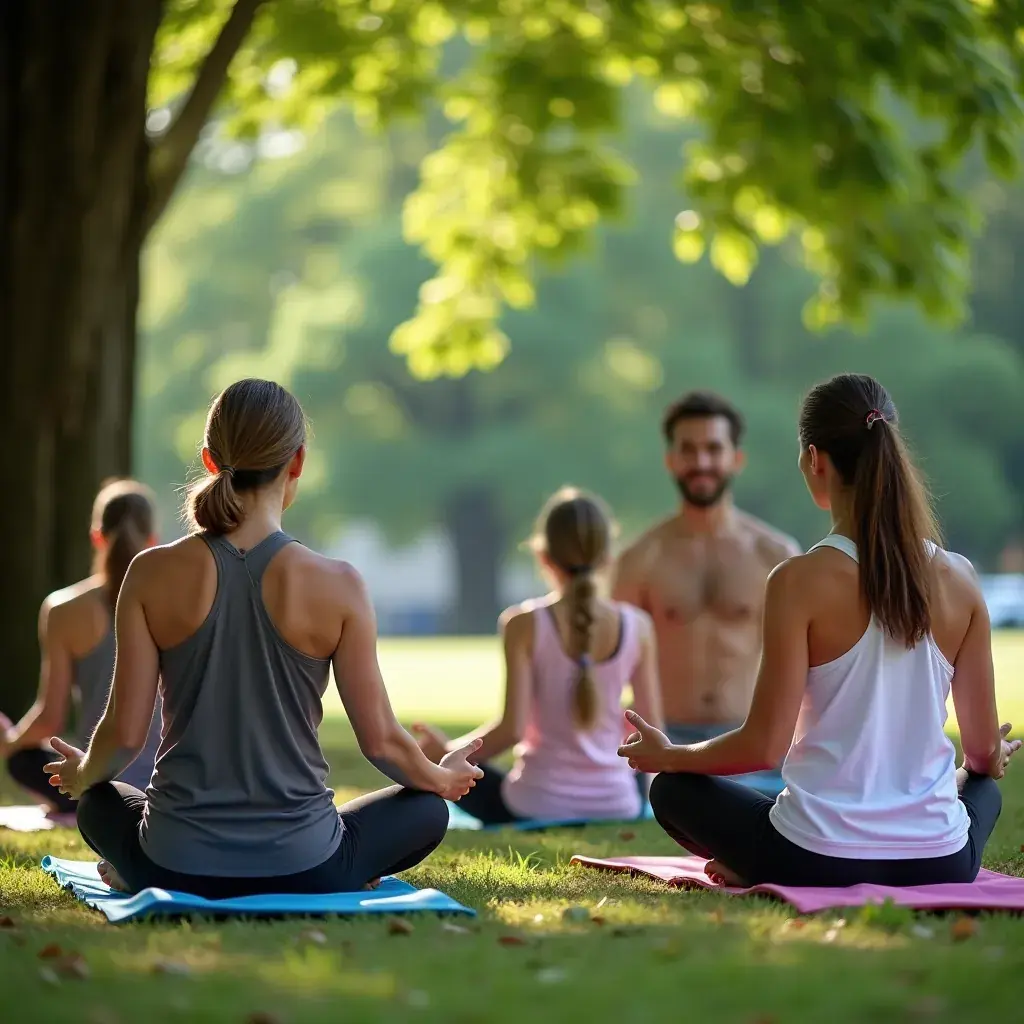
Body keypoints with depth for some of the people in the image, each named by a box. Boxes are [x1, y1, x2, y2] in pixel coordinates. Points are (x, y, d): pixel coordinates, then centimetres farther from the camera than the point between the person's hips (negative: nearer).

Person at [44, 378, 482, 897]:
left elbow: (125, 733, -5)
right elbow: (380, 741, -5)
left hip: (176, 867, 2)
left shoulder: (152, 575, -8)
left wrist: (81, 775, 18)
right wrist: (442, 778, 17)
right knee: (427, 808, 26)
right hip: (302, 870, -2)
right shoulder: (337, 586, -11)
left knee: (100, 802, 36)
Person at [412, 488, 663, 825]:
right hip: (616, 809, 3)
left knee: (434, 765, 23)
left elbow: (512, 729, -14)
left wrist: (449, 752, 2)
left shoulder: (525, 624, -9)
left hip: (537, 807, -2)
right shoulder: (636, 626, -2)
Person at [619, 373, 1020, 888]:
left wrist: (666, 756, 6)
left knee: (672, 789, 24)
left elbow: (763, 745, -12)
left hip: (820, 864, -3)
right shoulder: (958, 579, -2)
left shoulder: (801, 581, -14)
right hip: (941, 864, 3)